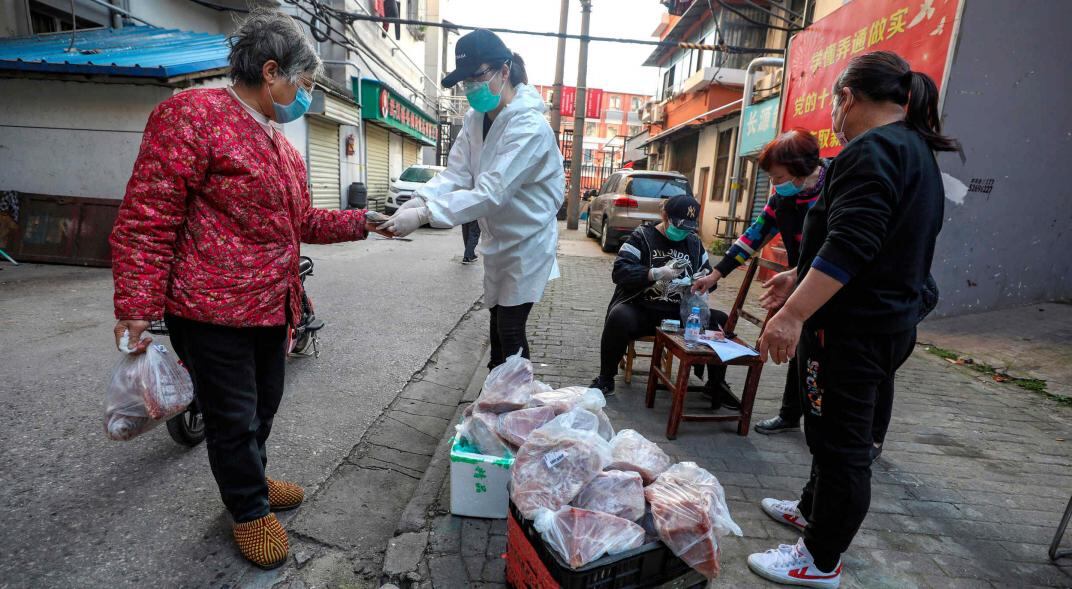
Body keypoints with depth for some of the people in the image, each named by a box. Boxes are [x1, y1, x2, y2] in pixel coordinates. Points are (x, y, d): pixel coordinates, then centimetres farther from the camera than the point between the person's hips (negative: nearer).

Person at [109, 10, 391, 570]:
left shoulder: (282, 146, 14)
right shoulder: (193, 114, -13)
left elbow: (301, 222, 20)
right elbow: (147, 217, -17)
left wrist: (362, 222, 12)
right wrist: (135, 308, -19)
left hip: (272, 308, 8)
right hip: (213, 311, -8)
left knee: (264, 404, 21)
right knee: (233, 418, 7)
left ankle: (250, 479, 44)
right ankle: (249, 511, 29)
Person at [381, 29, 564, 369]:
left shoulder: (529, 127, -25)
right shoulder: (475, 119, 1)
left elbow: (491, 192, -33)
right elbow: (455, 173, -5)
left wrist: (423, 215, -37)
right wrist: (418, 200, -24)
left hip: (526, 241, -8)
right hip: (497, 239, 8)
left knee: (510, 331, -2)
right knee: (498, 325, 18)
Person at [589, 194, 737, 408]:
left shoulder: (694, 242, 15)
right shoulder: (642, 236, 1)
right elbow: (620, 271, -12)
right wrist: (655, 273, -24)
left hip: (680, 313, 5)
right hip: (640, 309, -4)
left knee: (721, 321, -13)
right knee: (619, 317, -36)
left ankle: (716, 384, 9)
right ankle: (605, 379, -14)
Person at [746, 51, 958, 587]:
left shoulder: (871, 150, -16)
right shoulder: (917, 151, 17)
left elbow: (849, 246, -28)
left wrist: (794, 313, -29)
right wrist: (801, 282, 24)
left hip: (852, 327, -10)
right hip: (891, 322, 10)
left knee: (841, 442, 1)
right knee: (837, 432, 23)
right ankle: (814, 509, 42)